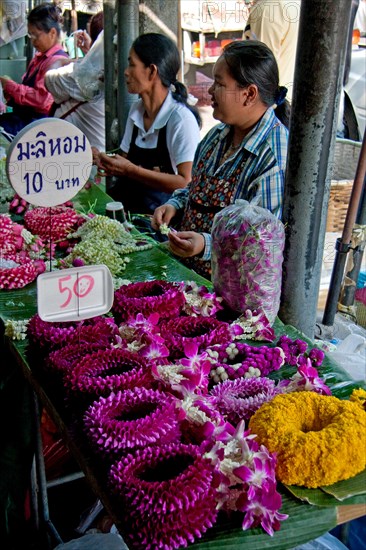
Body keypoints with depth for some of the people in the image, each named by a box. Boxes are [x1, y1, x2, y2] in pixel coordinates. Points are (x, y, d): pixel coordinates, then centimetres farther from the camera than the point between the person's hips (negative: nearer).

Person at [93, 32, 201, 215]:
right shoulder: (136, 109, 10)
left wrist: (131, 170, -19)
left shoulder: (182, 118, -14)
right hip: (127, 204, 7)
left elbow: (186, 183, -20)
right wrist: (104, 160, -3)